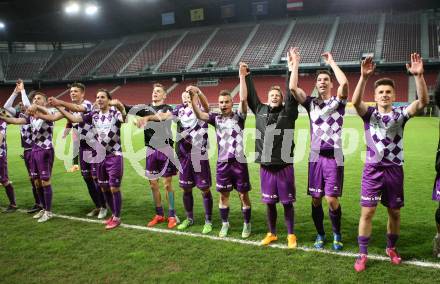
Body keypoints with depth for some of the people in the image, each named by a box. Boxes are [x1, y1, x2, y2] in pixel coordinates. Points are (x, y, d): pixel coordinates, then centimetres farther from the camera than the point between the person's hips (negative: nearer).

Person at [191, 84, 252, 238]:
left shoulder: (238, 116, -1)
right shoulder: (216, 118, 5)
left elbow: (243, 99, -16)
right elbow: (200, 115, -10)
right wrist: (193, 99, -27)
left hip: (239, 162, -2)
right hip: (222, 163, 2)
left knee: (243, 195, 7)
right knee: (223, 195, 12)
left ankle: (247, 224, 23)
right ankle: (225, 224, 28)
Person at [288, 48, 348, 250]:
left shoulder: (337, 102, 4)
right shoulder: (311, 103, 11)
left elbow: (344, 83, -16)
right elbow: (292, 88, -2)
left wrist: (331, 62, -3)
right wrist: (295, 63, 3)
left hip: (333, 157, -3)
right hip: (316, 157, 3)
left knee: (332, 199, -6)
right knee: (316, 199, 6)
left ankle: (337, 235, 18)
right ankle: (320, 235, 25)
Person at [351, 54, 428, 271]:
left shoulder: (400, 114, 1)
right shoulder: (369, 113, -1)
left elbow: (422, 101, -15)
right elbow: (355, 101, -22)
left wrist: (418, 75, -28)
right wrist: (364, 77, -35)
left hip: (394, 170, 2)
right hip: (373, 170, -2)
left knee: (394, 212, 13)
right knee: (367, 212, -2)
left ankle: (391, 249, 34)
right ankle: (362, 254, 10)